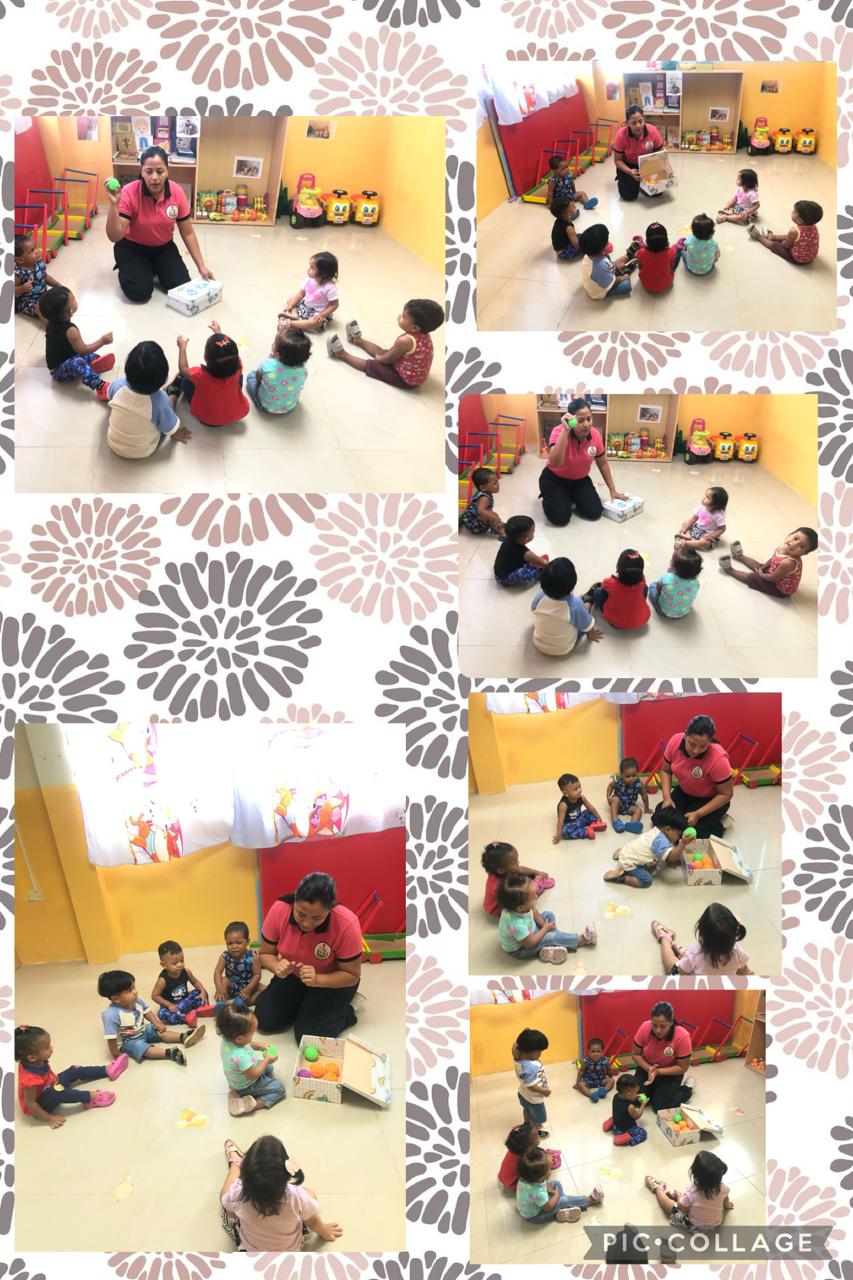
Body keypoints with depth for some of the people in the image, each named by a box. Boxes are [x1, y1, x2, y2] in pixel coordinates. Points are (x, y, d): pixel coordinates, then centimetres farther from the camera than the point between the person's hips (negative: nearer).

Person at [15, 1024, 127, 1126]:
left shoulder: (38, 1062, -14)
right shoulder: (31, 1078, -39)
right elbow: (30, 1103, -30)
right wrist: (49, 1118, -25)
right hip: (41, 1105, -9)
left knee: (75, 1071, 13)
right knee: (55, 1092, -38)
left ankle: (107, 1070, 22)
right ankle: (90, 1097, -26)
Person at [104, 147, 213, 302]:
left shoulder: (177, 192, -17)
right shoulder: (129, 193, -27)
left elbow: (188, 233, -5)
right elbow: (114, 236, -30)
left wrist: (201, 266, -7)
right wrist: (113, 204, -45)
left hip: (163, 248, 3)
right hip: (132, 248, -3)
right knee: (139, 292, -22)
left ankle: (154, 268, 19)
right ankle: (128, 268, 14)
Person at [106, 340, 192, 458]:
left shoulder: (117, 385, -26)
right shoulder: (160, 399, -35)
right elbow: (171, 429, -17)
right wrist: (175, 434, 7)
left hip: (114, 444, 2)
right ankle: (174, 391, 47)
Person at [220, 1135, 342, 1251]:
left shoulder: (239, 1193, -36)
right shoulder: (296, 1197, -38)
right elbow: (312, 1221, -14)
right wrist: (325, 1231, 10)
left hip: (249, 1254, 0)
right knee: (310, 1193, 19)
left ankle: (235, 1162, 47)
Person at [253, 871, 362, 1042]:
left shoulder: (346, 924, -35)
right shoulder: (279, 910, -27)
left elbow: (352, 975, -23)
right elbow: (265, 954, -10)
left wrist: (317, 980, -40)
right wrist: (277, 967, -33)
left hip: (334, 982, -4)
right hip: (294, 976, 4)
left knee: (309, 1037, -18)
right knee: (264, 1020, -6)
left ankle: (345, 1014, 12)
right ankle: (303, 1003, 21)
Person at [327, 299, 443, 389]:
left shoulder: (405, 341, -35)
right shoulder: (424, 335, -8)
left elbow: (387, 359, -17)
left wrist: (378, 358, 3)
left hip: (405, 380, -8)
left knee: (369, 365, 3)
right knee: (381, 351, 25)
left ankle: (342, 355, 25)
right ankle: (358, 340, 49)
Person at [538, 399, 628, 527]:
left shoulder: (595, 434, -15)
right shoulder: (559, 432, -30)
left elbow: (602, 463, 2)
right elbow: (555, 462, -47)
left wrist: (613, 490, 5)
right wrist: (565, 430, -51)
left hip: (580, 480, 5)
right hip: (554, 479, -5)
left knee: (595, 512, -11)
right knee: (560, 517, -22)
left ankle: (572, 497, 19)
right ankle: (550, 497, 13)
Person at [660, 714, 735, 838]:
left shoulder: (718, 758, -35)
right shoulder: (675, 741, -23)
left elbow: (726, 794, -23)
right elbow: (665, 771, -4)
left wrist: (698, 814, -27)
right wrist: (667, 797, -18)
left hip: (711, 800, -5)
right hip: (684, 792, 5)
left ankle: (716, 824, 9)